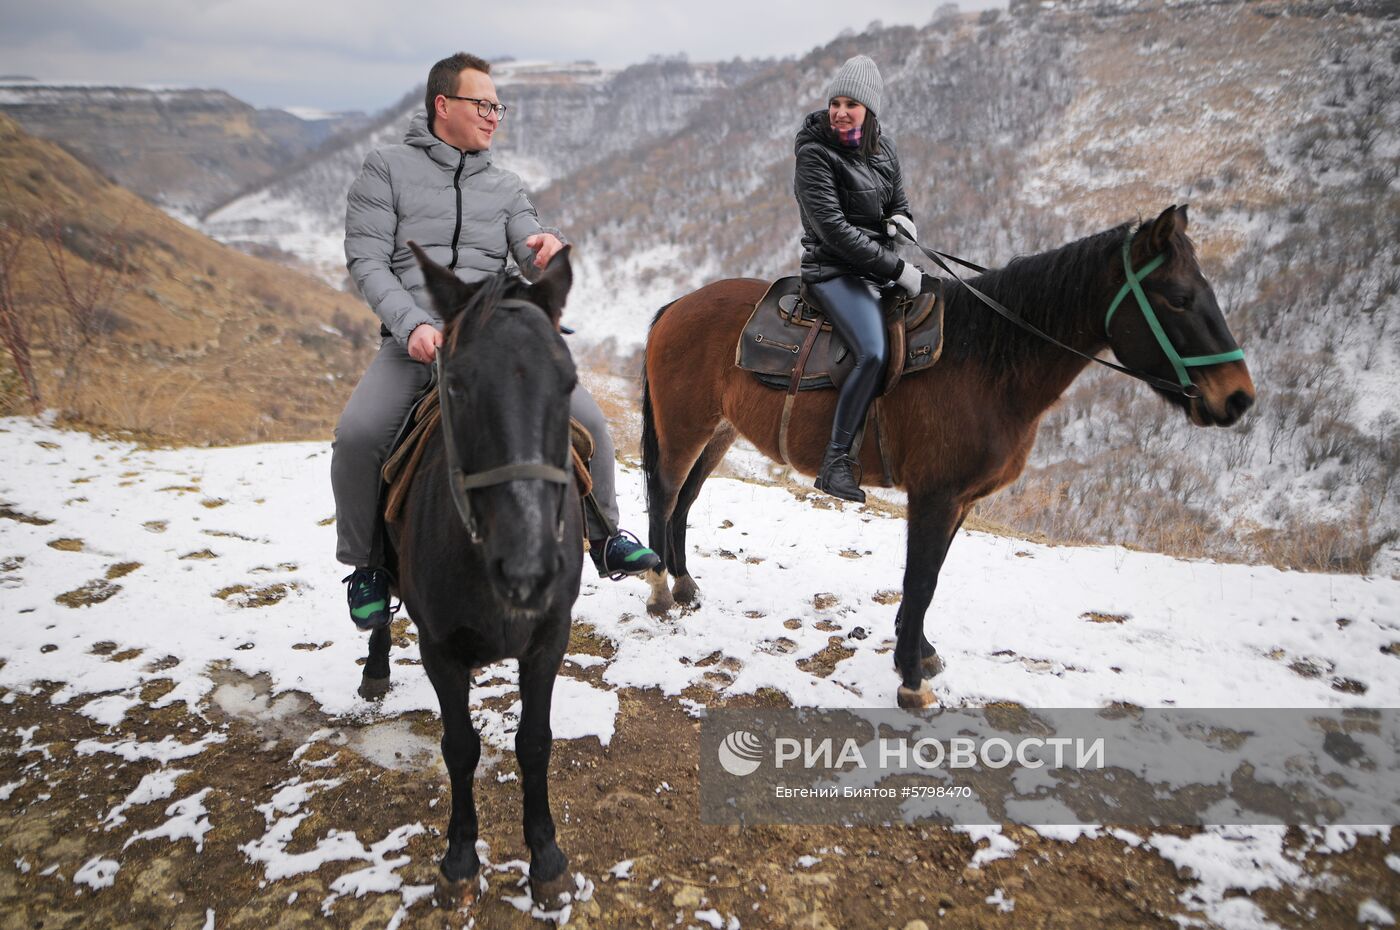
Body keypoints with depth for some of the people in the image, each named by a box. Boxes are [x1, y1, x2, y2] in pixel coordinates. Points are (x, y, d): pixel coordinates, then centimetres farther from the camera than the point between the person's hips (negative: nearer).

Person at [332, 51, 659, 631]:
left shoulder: (505, 187, 17)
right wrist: (413, 324, -18)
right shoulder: (386, 170, 7)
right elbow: (366, 261, -1)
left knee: (586, 420, -16)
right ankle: (366, 564, 0)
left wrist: (549, 248, -19)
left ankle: (605, 538, 9)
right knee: (357, 434, -27)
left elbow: (535, 263, 8)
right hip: (416, 338, -2)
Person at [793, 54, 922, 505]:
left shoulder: (882, 147, 11)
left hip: (882, 264, 8)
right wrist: (896, 268, -20)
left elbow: (898, 204, 24)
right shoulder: (815, 154, -10)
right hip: (834, 269, -8)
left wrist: (900, 221, -3)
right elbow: (834, 229, -19)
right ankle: (835, 462, -20)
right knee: (874, 352, -30)